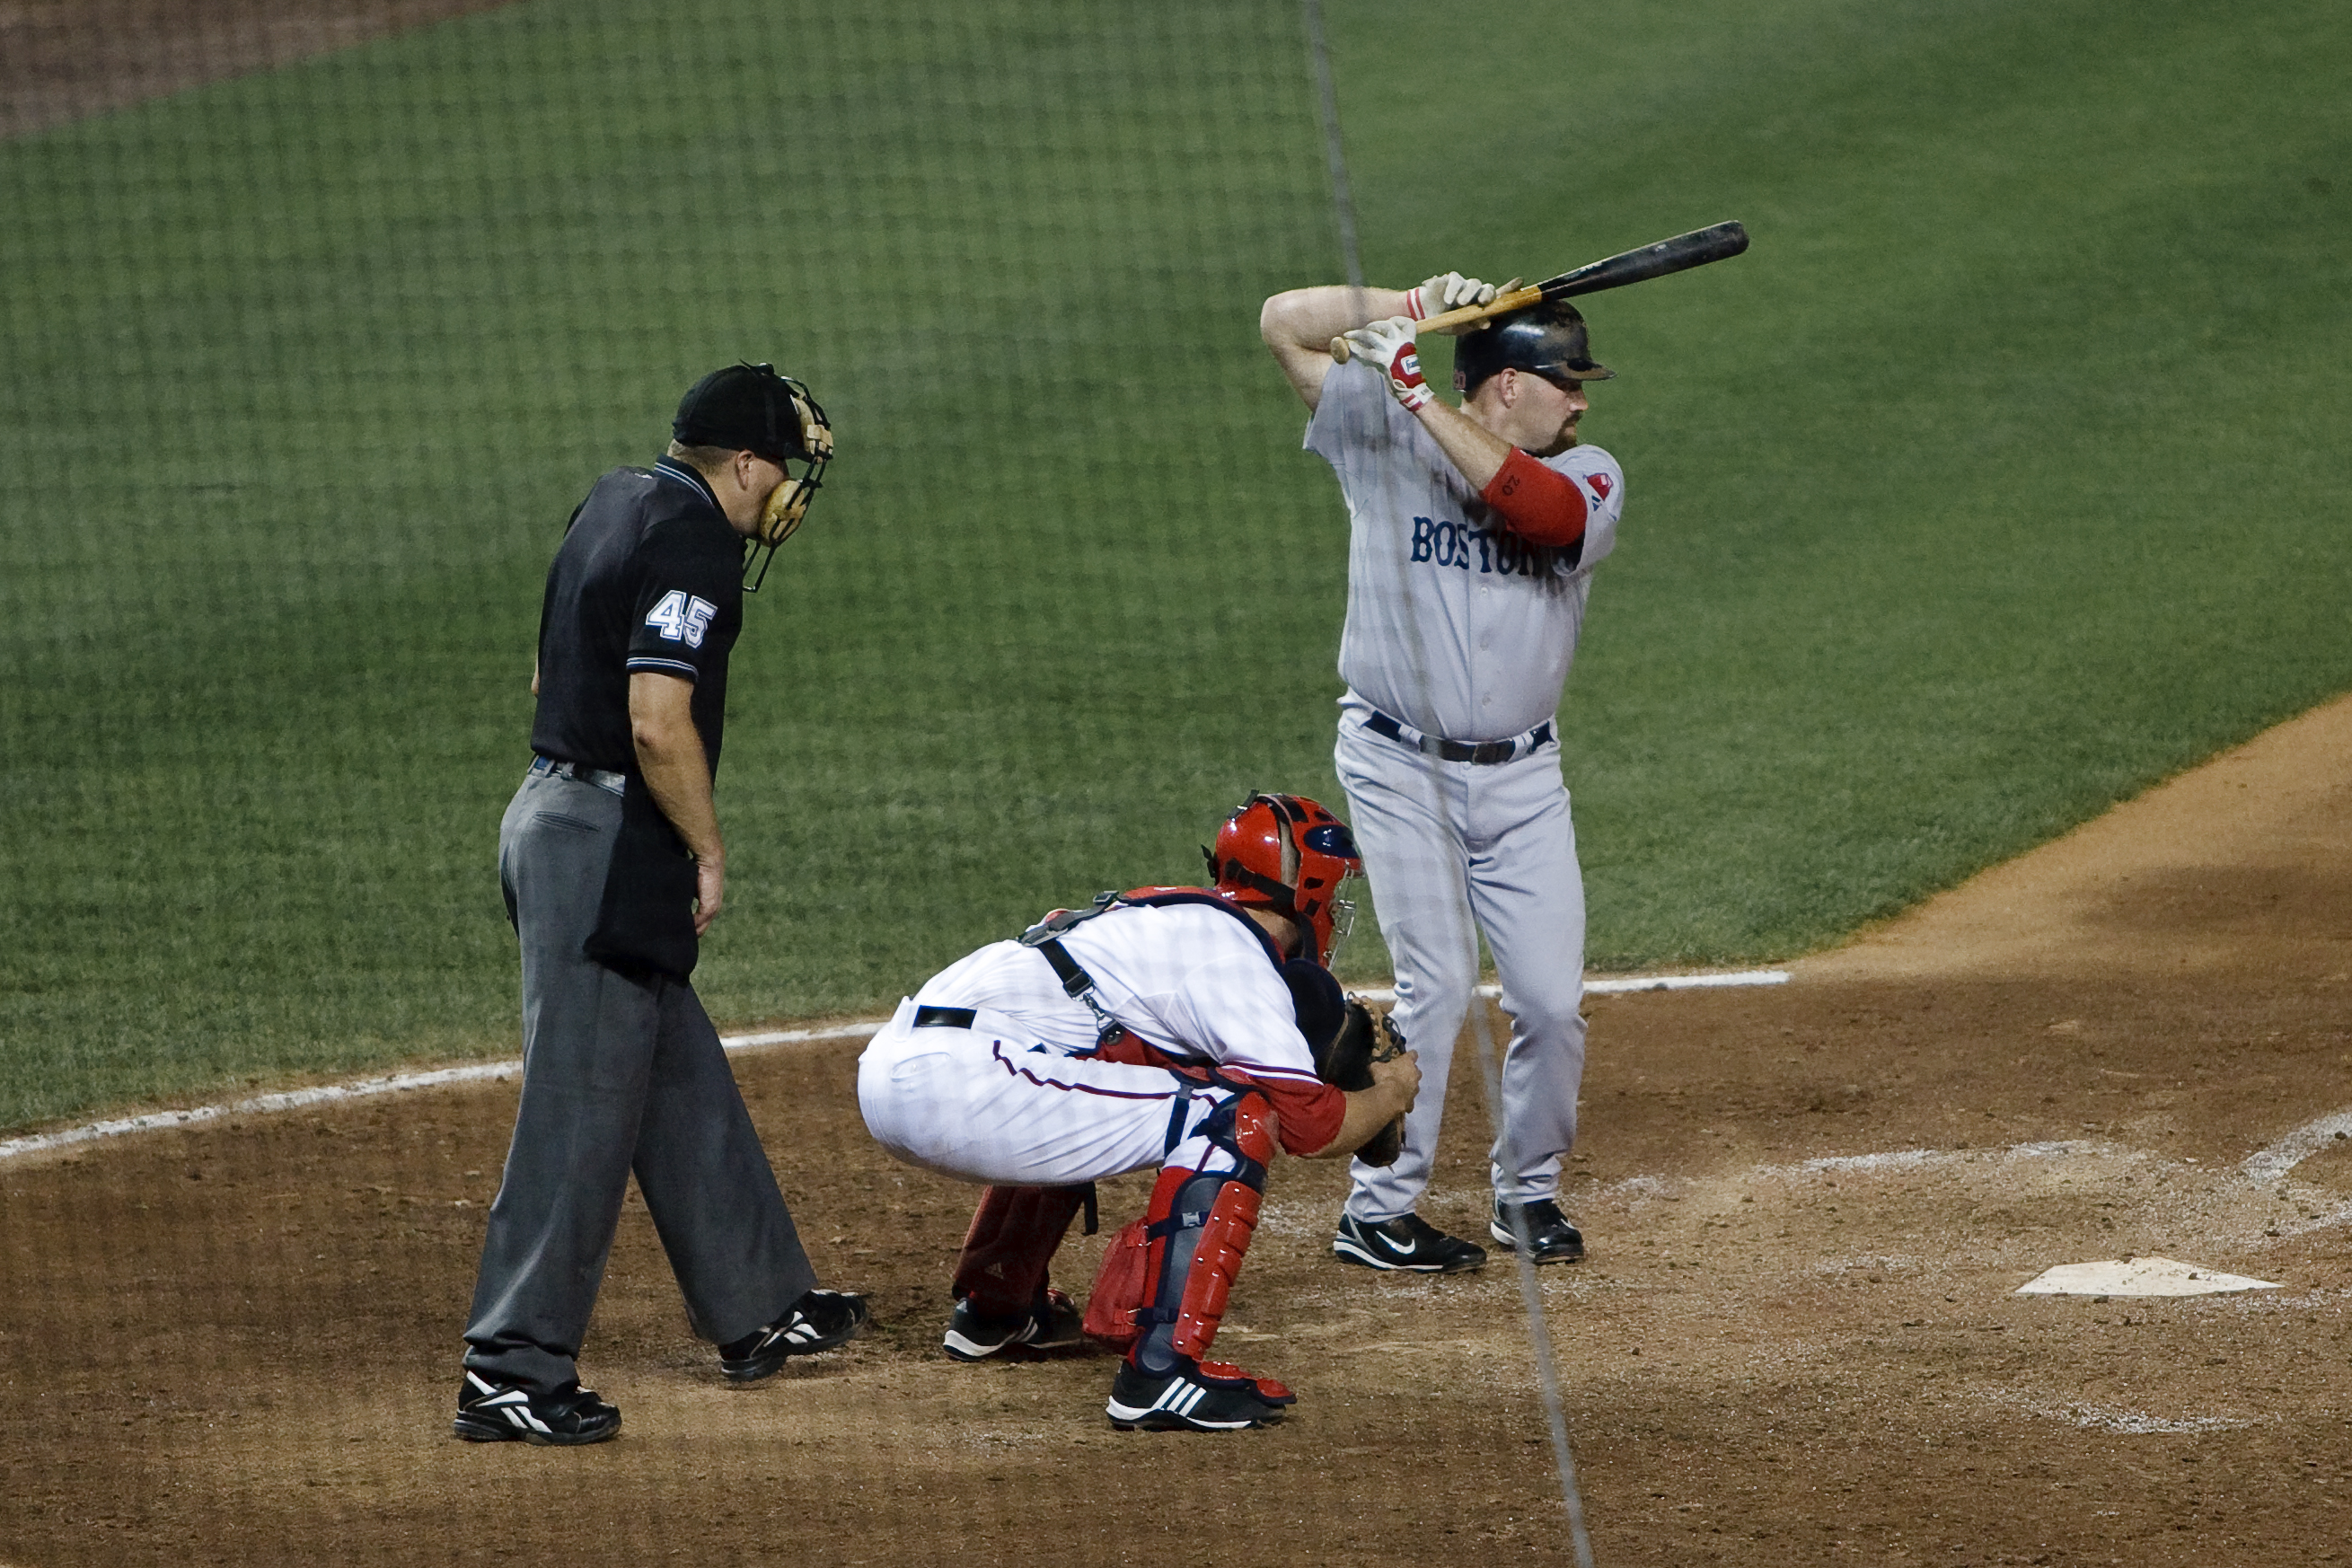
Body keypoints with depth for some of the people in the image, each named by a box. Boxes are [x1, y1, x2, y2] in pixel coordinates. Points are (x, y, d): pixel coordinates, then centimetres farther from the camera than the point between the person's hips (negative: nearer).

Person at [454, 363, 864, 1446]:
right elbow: (658, 724, -22)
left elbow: (548, 678, 24)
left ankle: (757, 1312, 30)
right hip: (606, 841, -10)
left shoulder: (616, 502, 14)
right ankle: (512, 1373, -8)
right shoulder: (693, 544, -15)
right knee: (582, 1112, -8)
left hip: (553, 814, 10)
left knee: (683, 1082, 19)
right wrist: (708, 851, -13)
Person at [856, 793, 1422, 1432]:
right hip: (959, 1087, -10)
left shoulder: (1164, 916, 24)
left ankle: (992, 1307, 47)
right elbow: (1312, 1128, -6)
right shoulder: (1234, 950, -2)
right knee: (1236, 1115, -9)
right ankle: (1161, 1369, -17)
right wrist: (1388, 1096, 14)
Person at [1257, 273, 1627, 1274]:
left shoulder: (1588, 478, -1)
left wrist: (1420, 395, -26)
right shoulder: (1383, 432, -3)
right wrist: (1415, 311, -13)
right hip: (1399, 766, -3)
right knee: (1438, 983, -12)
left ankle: (1527, 1193, 22)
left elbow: (1533, 506, -24)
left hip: (1522, 777, 3)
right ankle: (1377, 1215, -2)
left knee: (1552, 997, 0)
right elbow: (1284, 321, -7)